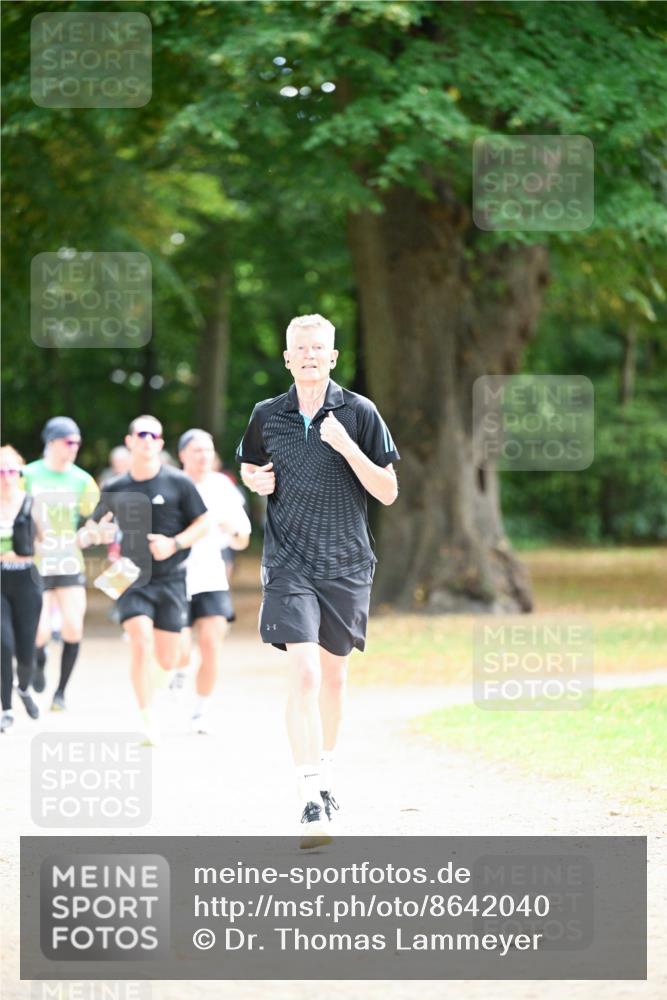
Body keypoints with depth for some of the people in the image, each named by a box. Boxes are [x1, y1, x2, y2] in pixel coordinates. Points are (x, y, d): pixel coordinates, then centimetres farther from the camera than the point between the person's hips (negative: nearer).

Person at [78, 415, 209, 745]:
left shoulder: (178, 483, -1)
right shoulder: (115, 489, 5)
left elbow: (203, 523, 2)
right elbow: (93, 528, 15)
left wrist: (174, 544, -13)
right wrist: (93, 534, -9)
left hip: (170, 579, 0)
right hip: (132, 579, 0)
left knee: (167, 660, -2)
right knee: (141, 640, -21)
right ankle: (147, 716, -13)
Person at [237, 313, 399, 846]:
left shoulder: (358, 412, -2)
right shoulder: (267, 416, 4)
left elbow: (388, 491, -3)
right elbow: (249, 468, 24)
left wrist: (346, 447, -16)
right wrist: (256, 480, 0)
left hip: (346, 563, 1)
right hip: (289, 563, -1)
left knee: (334, 673, 14)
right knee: (304, 673, -15)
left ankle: (325, 772, 38)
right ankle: (313, 803, -20)